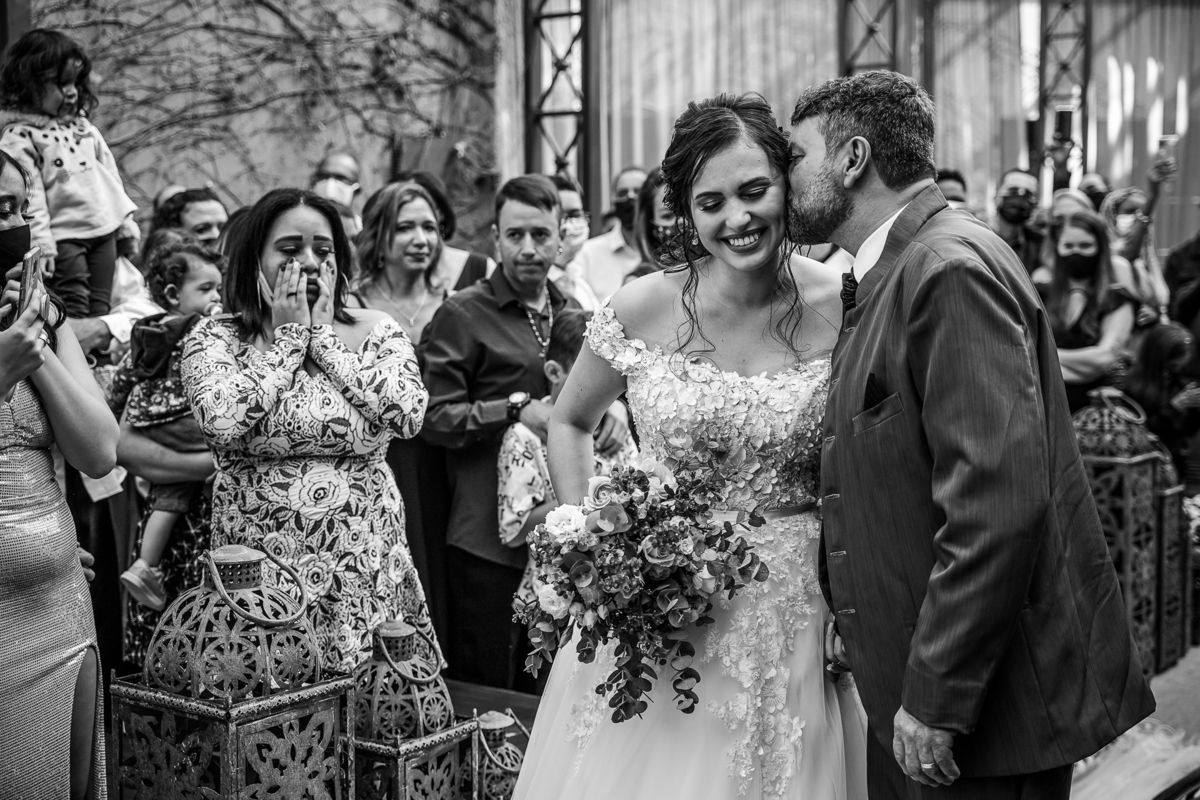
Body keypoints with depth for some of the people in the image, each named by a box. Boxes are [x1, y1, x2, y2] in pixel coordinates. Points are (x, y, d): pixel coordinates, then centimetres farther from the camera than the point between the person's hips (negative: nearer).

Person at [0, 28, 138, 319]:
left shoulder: (82, 126, 14)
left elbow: (109, 173, 19)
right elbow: (28, 192, -13)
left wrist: (126, 219, 16)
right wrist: (40, 242, -18)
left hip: (105, 231, 7)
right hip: (64, 238, -6)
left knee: (100, 310, 9)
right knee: (73, 314, -7)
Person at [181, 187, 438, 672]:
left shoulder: (375, 330, 6)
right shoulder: (215, 337, 2)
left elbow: (408, 413, -12)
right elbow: (220, 420, -18)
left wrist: (324, 337, -5)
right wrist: (289, 337, -7)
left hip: (366, 569, 1)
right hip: (259, 573, -1)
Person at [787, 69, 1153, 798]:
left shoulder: (952, 269, -19)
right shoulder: (886, 280, 12)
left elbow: (1000, 502, -26)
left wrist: (935, 700, -22)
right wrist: (858, 621, 10)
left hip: (990, 704, -9)